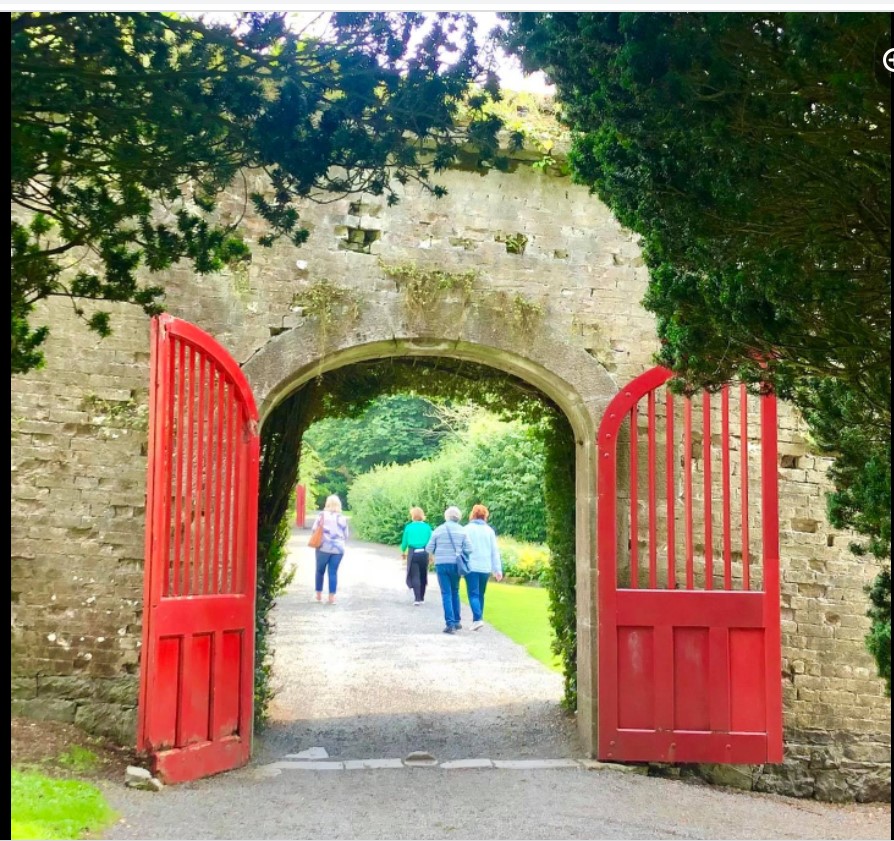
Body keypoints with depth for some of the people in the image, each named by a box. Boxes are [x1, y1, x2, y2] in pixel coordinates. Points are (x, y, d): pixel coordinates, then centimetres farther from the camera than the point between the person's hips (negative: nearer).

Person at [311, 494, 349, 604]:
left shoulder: (322, 514, -3)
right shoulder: (343, 518, 4)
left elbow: (314, 529, -2)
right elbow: (346, 535, 9)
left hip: (324, 547, -1)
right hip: (338, 548, 1)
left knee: (320, 571, 14)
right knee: (333, 572, 5)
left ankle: (319, 595, 21)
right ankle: (332, 597, 2)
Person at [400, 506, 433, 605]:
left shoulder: (409, 527, -2)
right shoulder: (427, 527, 0)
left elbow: (404, 542, 2)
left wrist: (403, 552, 20)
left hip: (412, 553, -2)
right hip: (424, 553, 2)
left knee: (414, 576, -1)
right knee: (422, 576, 14)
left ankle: (417, 598, -14)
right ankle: (421, 598, 23)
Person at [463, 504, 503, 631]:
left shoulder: (467, 529, -4)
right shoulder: (489, 530, 5)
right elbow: (495, 551, 6)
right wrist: (498, 569, 9)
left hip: (471, 567, -3)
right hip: (486, 568, 3)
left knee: (473, 594, -4)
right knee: (480, 594, 15)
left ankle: (478, 619, -20)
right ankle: (477, 619, 17)